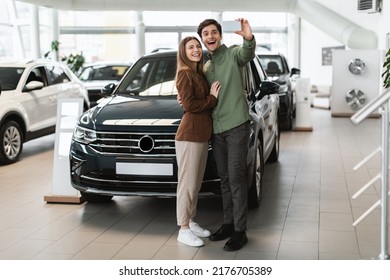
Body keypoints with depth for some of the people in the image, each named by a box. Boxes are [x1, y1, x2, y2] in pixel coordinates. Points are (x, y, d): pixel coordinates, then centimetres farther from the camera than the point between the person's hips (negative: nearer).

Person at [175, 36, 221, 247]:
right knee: (187, 184, -3)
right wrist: (212, 98, -9)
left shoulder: (199, 74, 17)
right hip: (189, 135, -9)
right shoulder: (185, 74, -9)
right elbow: (189, 105, -18)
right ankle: (183, 230, 5)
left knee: (196, 184, 15)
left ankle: (191, 222, 26)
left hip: (202, 136, 9)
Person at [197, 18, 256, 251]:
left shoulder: (234, 54, -4)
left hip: (237, 125, -7)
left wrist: (249, 38, -51)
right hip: (216, 129, 7)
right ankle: (228, 224, 23)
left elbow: (247, 54, -28)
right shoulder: (206, 67, 16)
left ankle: (240, 231, 0)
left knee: (236, 178, -6)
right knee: (225, 179, 13)